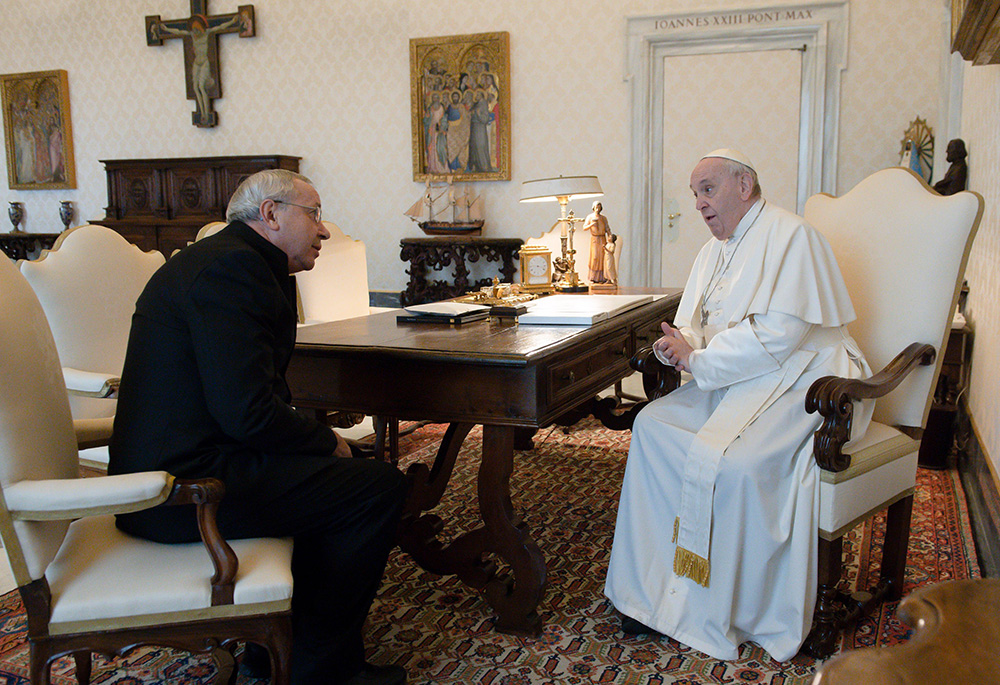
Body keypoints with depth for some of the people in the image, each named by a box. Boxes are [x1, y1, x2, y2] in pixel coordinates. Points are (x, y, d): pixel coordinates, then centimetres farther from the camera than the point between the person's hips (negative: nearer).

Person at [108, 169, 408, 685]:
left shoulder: (235, 260, 17)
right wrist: (326, 441, -9)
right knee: (380, 486, -10)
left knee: (351, 466, 20)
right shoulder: (231, 265, -17)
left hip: (168, 464, 11)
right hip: (185, 484, -11)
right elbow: (247, 412, -25)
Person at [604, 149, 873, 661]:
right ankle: (661, 587, -3)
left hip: (801, 378, -9)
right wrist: (680, 345, -8)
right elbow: (693, 325, 17)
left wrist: (697, 360, -17)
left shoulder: (789, 236, -13)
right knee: (652, 425, -8)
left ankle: (719, 616, -12)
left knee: (726, 459, -31)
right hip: (736, 380, 9)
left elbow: (779, 334, -23)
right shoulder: (714, 251, 16)